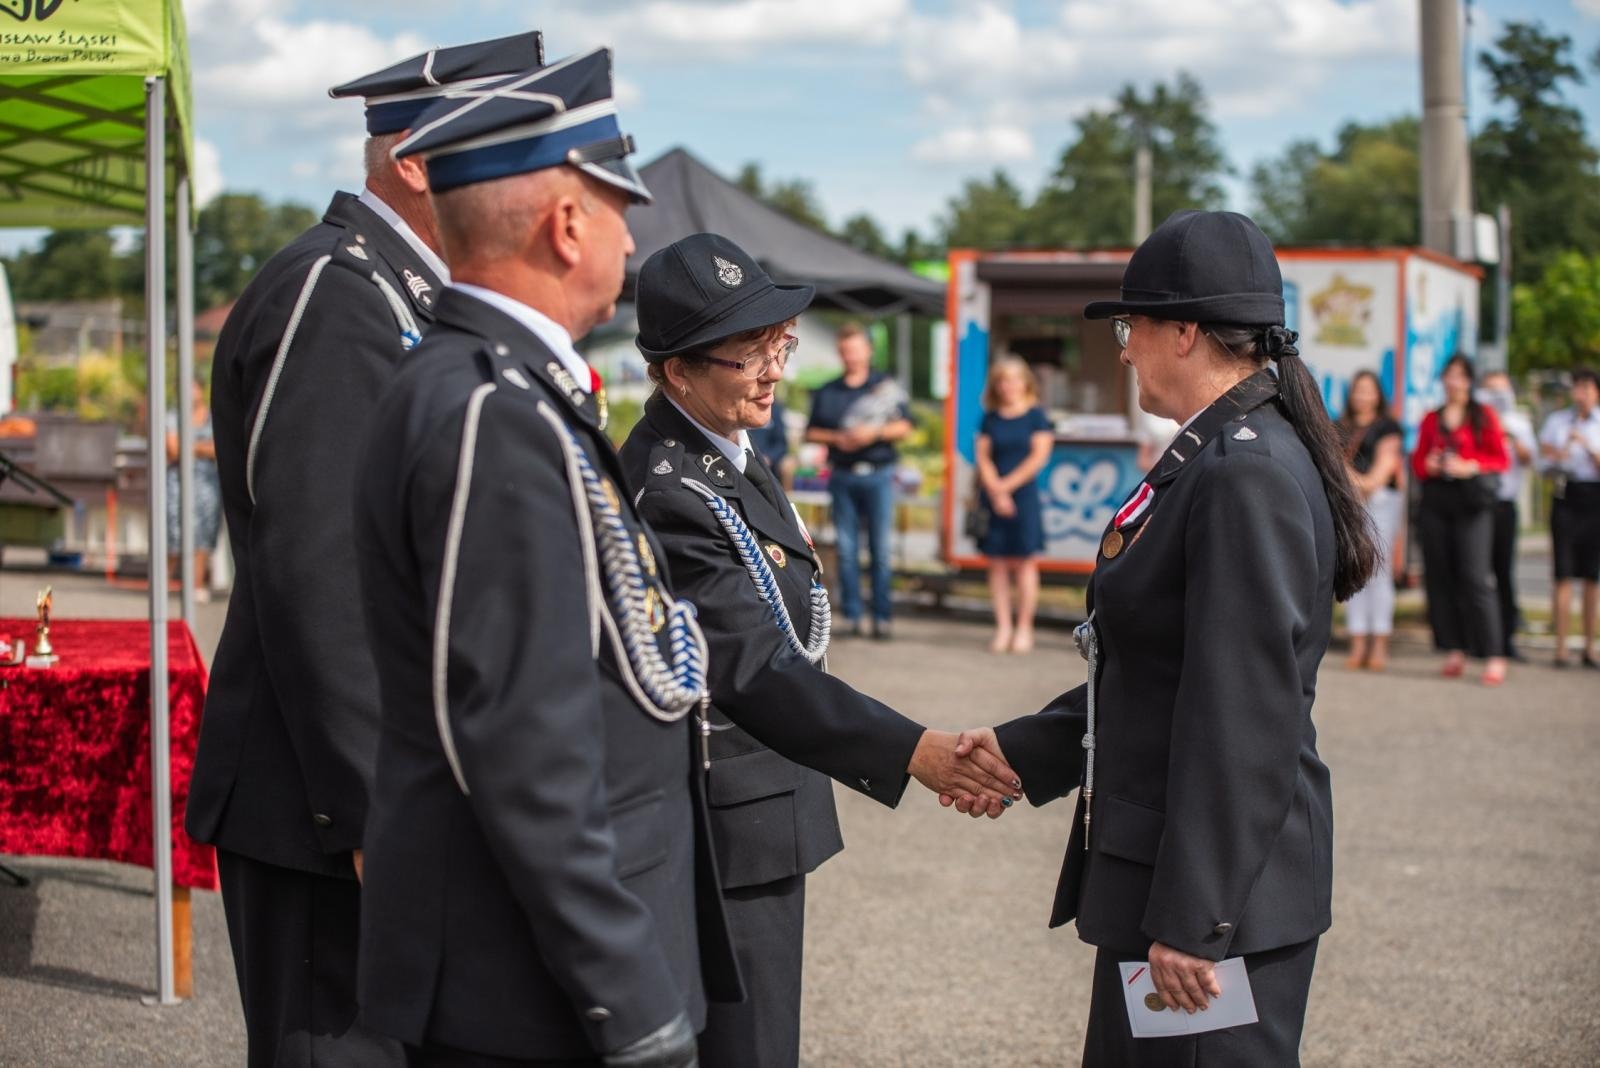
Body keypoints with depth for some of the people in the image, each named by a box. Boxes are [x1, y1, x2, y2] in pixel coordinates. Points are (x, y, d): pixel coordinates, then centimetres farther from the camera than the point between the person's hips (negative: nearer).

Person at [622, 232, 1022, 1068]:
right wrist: (911, 752, -36)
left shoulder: (729, 458, 9)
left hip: (759, 812, 10)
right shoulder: (669, 493, -23)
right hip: (726, 838, -10)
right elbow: (754, 671, -30)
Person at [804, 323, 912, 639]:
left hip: (878, 475, -2)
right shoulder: (826, 393, 11)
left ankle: (882, 616, 2)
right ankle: (851, 616, 6)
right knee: (846, 550, 1)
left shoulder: (886, 386, 6)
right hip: (842, 477, 2)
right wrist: (836, 438, -7)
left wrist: (875, 432, -12)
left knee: (880, 550, -2)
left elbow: (904, 427, 4)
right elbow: (811, 432, 11)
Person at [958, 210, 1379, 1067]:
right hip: (1150, 867, 10)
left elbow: (1243, 718, -23)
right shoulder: (1213, 459, 12)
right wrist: (1021, 752, 15)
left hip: (1216, 893, -10)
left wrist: (1189, 918, -22)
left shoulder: (1246, 479, -20)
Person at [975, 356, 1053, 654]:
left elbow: (1039, 457, -6)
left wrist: (1007, 485, -9)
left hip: (1024, 497, -3)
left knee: (1024, 562, -1)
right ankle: (1003, 628, 6)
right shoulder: (990, 419, 9)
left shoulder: (1036, 416, 0)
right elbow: (983, 457, 4)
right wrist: (995, 491, -9)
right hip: (992, 498, 3)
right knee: (997, 562, 2)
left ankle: (1024, 629, 3)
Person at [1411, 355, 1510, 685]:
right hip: (1436, 500, 4)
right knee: (1439, 576, 0)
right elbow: (1417, 461, 15)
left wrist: (1470, 467, -14)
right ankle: (1454, 650, 9)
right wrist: (1429, 465, -6)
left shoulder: (1483, 416, 6)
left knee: (1475, 577, -12)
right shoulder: (1431, 419, 14)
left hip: (1472, 502, -4)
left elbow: (1500, 458, 2)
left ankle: (1494, 656, -12)